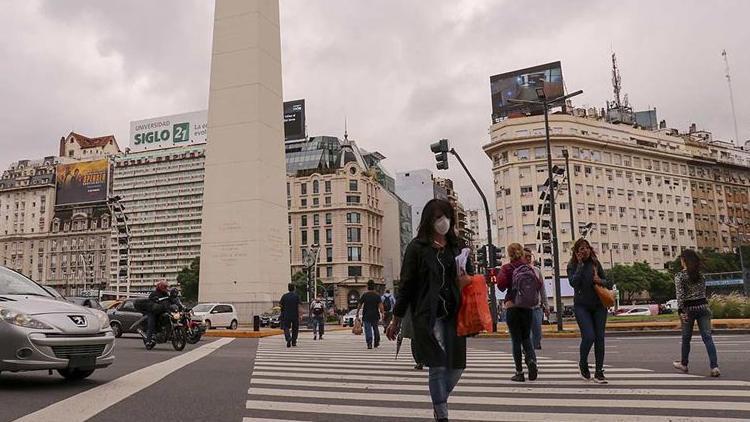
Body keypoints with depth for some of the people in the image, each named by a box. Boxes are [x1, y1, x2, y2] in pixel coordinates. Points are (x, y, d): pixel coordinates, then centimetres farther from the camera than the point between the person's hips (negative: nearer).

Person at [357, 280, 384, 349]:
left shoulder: (364, 295, -3)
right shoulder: (377, 296, -1)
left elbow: (359, 305, -2)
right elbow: (380, 306, -10)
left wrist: (357, 314, 5)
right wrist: (382, 314, -7)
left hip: (366, 316, -2)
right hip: (375, 315, 2)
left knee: (368, 330, -1)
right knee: (376, 329, 18)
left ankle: (369, 344, -11)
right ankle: (377, 343, 25)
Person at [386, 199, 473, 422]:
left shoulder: (456, 246, 11)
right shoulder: (417, 247, -2)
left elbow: (471, 275, 19)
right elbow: (407, 284, -1)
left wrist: (466, 281, -7)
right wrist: (396, 319, 1)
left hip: (453, 314, 5)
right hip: (428, 315, -4)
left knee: (456, 367, 8)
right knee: (438, 367, -5)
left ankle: (439, 404, 34)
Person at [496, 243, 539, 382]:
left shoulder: (507, 268, -5)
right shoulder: (528, 268, 4)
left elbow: (501, 285, -16)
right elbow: (538, 283, -4)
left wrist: (498, 275, 3)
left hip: (512, 306, -3)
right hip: (527, 306, 3)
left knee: (516, 339, 3)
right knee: (526, 337, 15)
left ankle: (519, 372, 5)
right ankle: (531, 360, -10)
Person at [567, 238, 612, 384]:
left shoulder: (596, 263, 5)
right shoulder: (572, 265, -2)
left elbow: (608, 284, 9)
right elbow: (573, 282, -20)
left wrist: (600, 281, -13)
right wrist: (580, 264, -16)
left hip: (599, 306, 3)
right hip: (582, 306, -3)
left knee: (599, 338, 2)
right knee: (588, 336, -14)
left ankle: (599, 372, 12)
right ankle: (583, 363, 14)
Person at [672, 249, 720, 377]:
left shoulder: (679, 276, -8)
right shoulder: (700, 275, 9)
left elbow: (680, 295, -15)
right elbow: (703, 291, 15)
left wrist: (680, 311, -18)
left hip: (689, 308, -3)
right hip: (703, 306, 3)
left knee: (686, 338, 12)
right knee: (707, 337, -2)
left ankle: (684, 364, 26)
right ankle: (714, 366, -13)